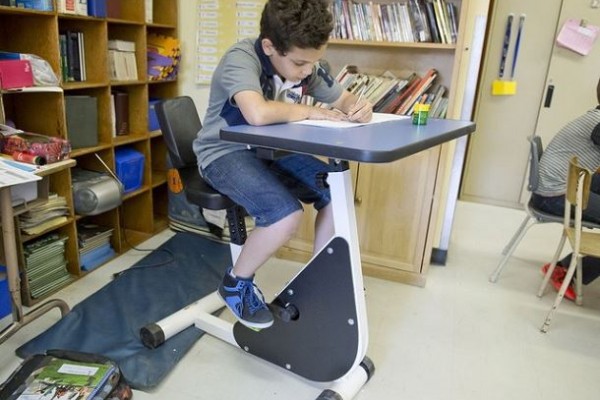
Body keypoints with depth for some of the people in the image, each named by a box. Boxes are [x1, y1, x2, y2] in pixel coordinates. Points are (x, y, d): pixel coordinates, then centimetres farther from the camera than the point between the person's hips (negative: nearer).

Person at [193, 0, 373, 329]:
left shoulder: (305, 63, -2)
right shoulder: (241, 59, -24)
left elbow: (343, 99, 9)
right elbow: (258, 113, -43)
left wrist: (358, 106, -16)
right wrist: (309, 112, -25)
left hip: (271, 150, 7)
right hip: (225, 153, -7)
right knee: (287, 214, -29)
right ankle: (235, 284, -1)